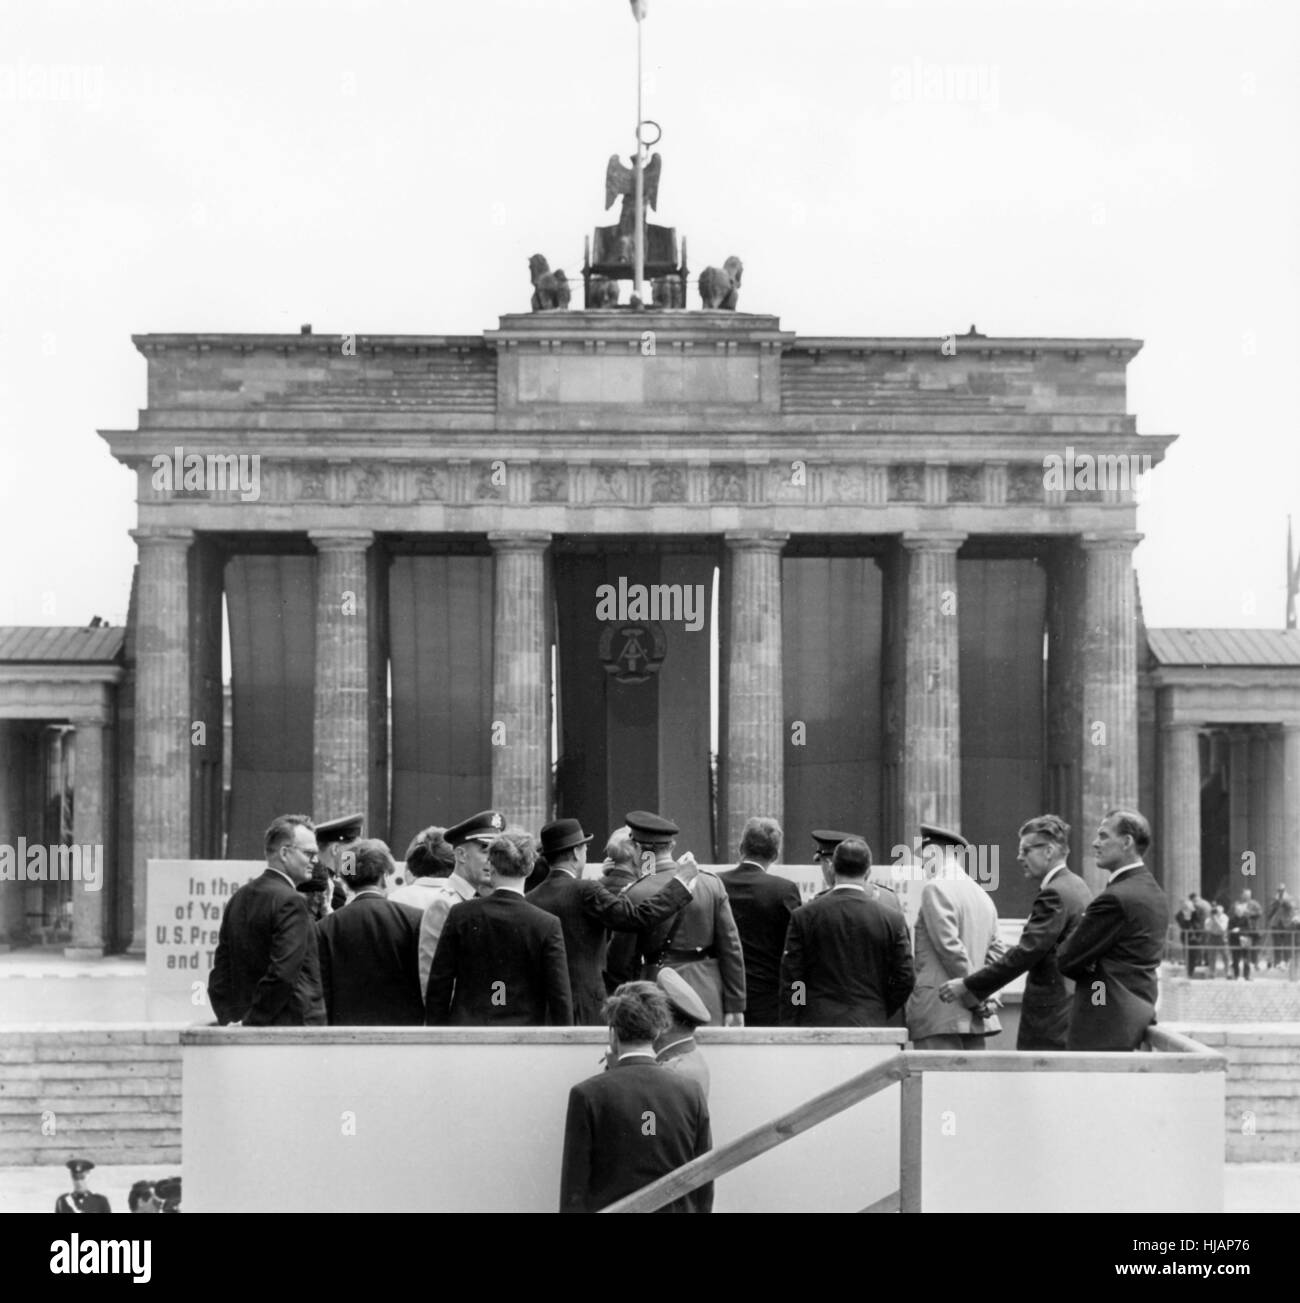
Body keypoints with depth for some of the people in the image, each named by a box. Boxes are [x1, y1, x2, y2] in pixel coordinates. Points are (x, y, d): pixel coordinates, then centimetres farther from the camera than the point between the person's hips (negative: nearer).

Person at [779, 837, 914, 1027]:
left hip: (816, 1025, 0)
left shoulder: (804, 915, -1)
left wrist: (788, 1030, 6)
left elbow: (790, 981, 0)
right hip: (871, 1026, 0)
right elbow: (904, 980, 2)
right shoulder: (892, 919, 0)